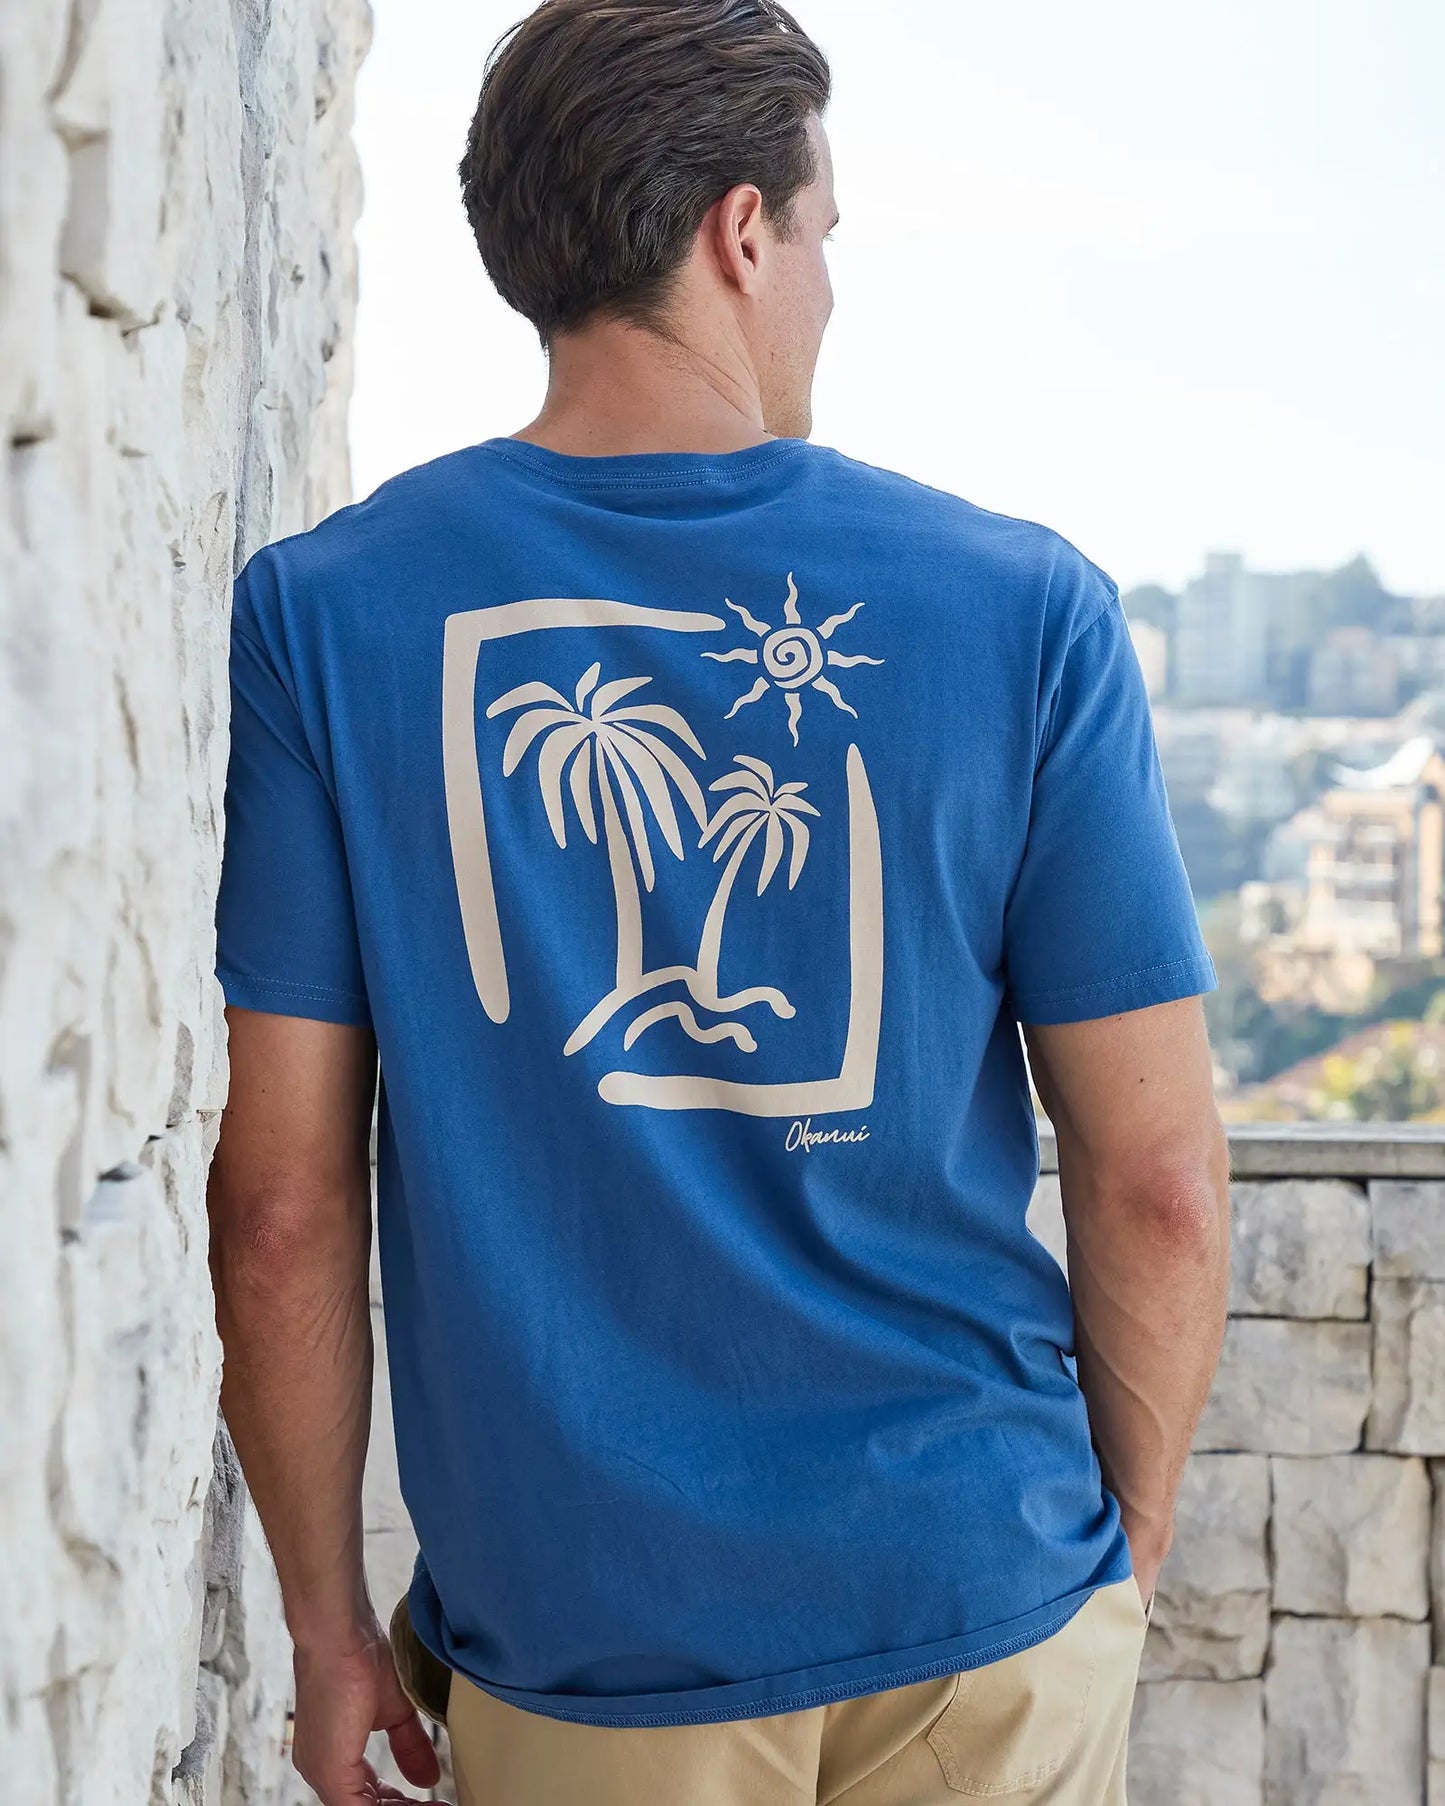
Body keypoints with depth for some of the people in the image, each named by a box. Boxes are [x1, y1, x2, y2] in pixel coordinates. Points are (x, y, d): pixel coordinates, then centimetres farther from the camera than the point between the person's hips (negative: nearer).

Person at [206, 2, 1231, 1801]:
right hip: (983, 1614, 0)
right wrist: (1122, 1556, 10)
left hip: (577, 1651, 1)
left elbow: (281, 1203, -7)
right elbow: (1158, 1185, -5)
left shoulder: (320, 615, -7)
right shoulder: (1025, 605, -8)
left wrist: (327, 1620, 5)